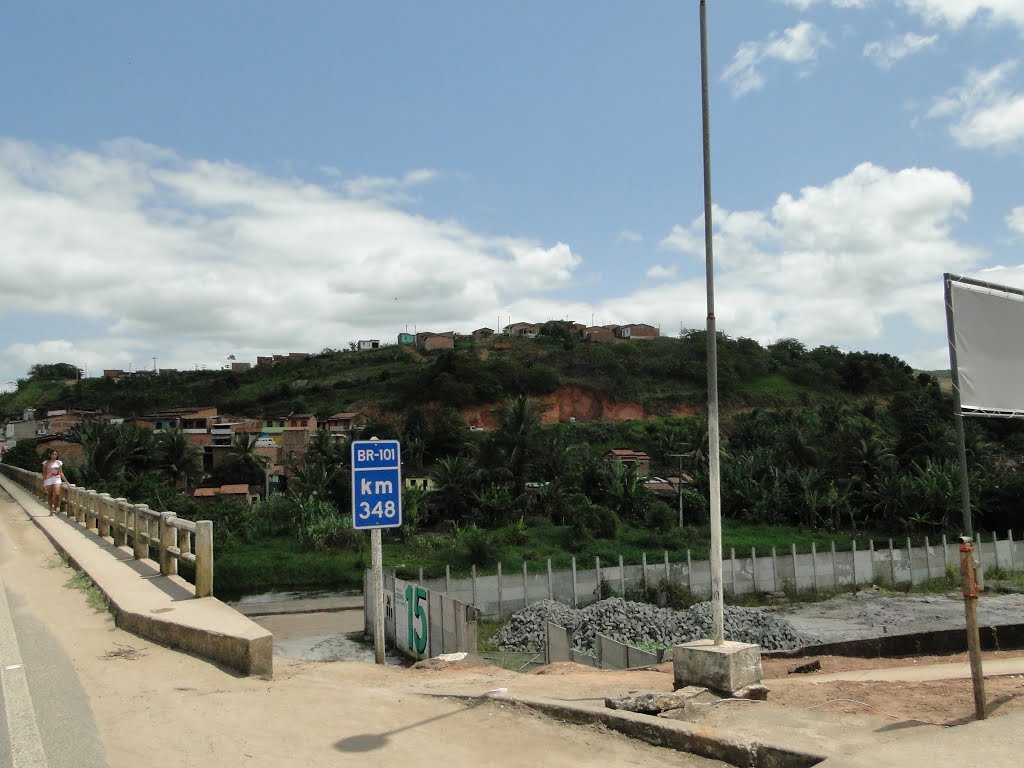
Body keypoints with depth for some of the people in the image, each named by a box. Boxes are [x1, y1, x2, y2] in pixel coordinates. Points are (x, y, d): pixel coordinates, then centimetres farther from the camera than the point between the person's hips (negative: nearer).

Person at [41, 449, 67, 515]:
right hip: (48, 480, 0)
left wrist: (66, 481, 8)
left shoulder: (59, 462, 8)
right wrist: (43, 483, -1)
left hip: (57, 479, 0)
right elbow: (44, 473, 3)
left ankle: (56, 507, 2)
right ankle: (51, 509, 12)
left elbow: (61, 473, 12)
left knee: (57, 494, -16)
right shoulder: (46, 463, 4)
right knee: (49, 495, 3)